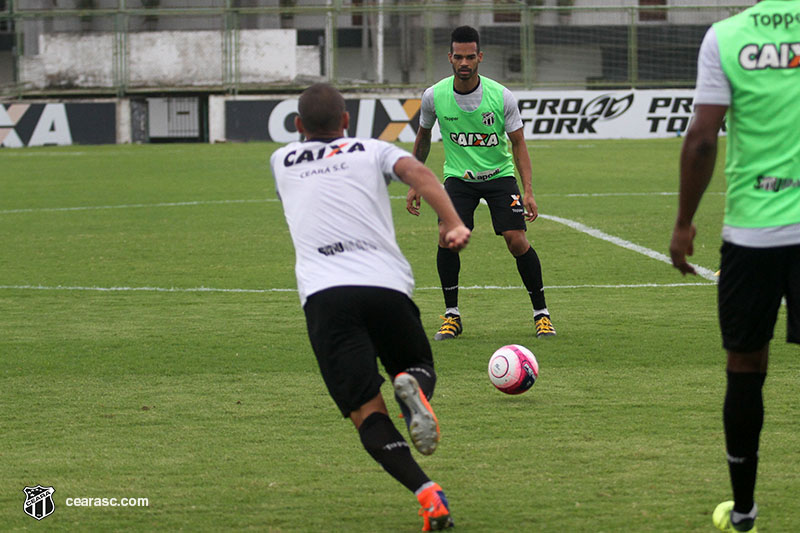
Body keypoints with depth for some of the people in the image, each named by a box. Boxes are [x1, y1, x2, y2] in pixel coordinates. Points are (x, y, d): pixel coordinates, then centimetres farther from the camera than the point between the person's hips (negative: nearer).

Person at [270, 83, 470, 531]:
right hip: (387, 283, 0)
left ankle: (427, 493, -27)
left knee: (368, 413, -3)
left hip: (323, 293, 0)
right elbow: (417, 172, 0)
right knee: (419, 367, 24)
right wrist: (454, 223, -10)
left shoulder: (281, 162, 27)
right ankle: (413, 389, -15)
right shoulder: (372, 150, 21)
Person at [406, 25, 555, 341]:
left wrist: (528, 191, -16)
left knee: (516, 239, -15)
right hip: (458, 176, 1)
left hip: (499, 174, -1)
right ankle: (451, 315, -2)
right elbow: (423, 138, 8)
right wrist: (415, 185, 9)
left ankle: (541, 312, 1)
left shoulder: (501, 97, -15)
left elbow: (518, 145, -7)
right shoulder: (434, 96, -10)